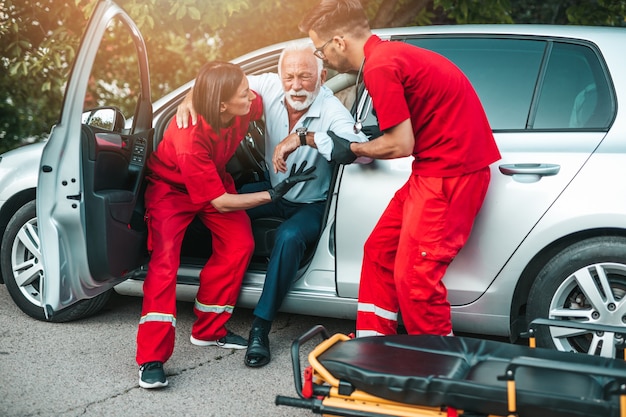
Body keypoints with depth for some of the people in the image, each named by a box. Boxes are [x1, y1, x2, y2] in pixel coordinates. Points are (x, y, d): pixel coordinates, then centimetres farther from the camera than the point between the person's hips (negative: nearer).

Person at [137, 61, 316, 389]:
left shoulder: (245, 107, -25)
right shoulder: (190, 138, -40)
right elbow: (220, 202, -30)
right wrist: (275, 194, -30)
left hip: (214, 180, 7)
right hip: (172, 187, -6)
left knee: (239, 244, -7)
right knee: (165, 261, -21)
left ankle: (209, 330, 9)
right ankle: (152, 360, -18)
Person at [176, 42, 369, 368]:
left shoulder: (331, 110, -27)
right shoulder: (271, 87, -13)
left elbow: (363, 150, -45)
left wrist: (306, 137, -47)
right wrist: (191, 99, -24)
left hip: (312, 204, -5)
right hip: (274, 191, 5)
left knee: (289, 237, -34)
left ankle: (261, 328, -22)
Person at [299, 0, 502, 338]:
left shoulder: (380, 65, -18)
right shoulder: (387, 53, 12)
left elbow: (401, 145, -17)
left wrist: (353, 150, 1)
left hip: (451, 170, -10)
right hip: (436, 167, 10)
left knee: (414, 276, -9)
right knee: (379, 251, 14)